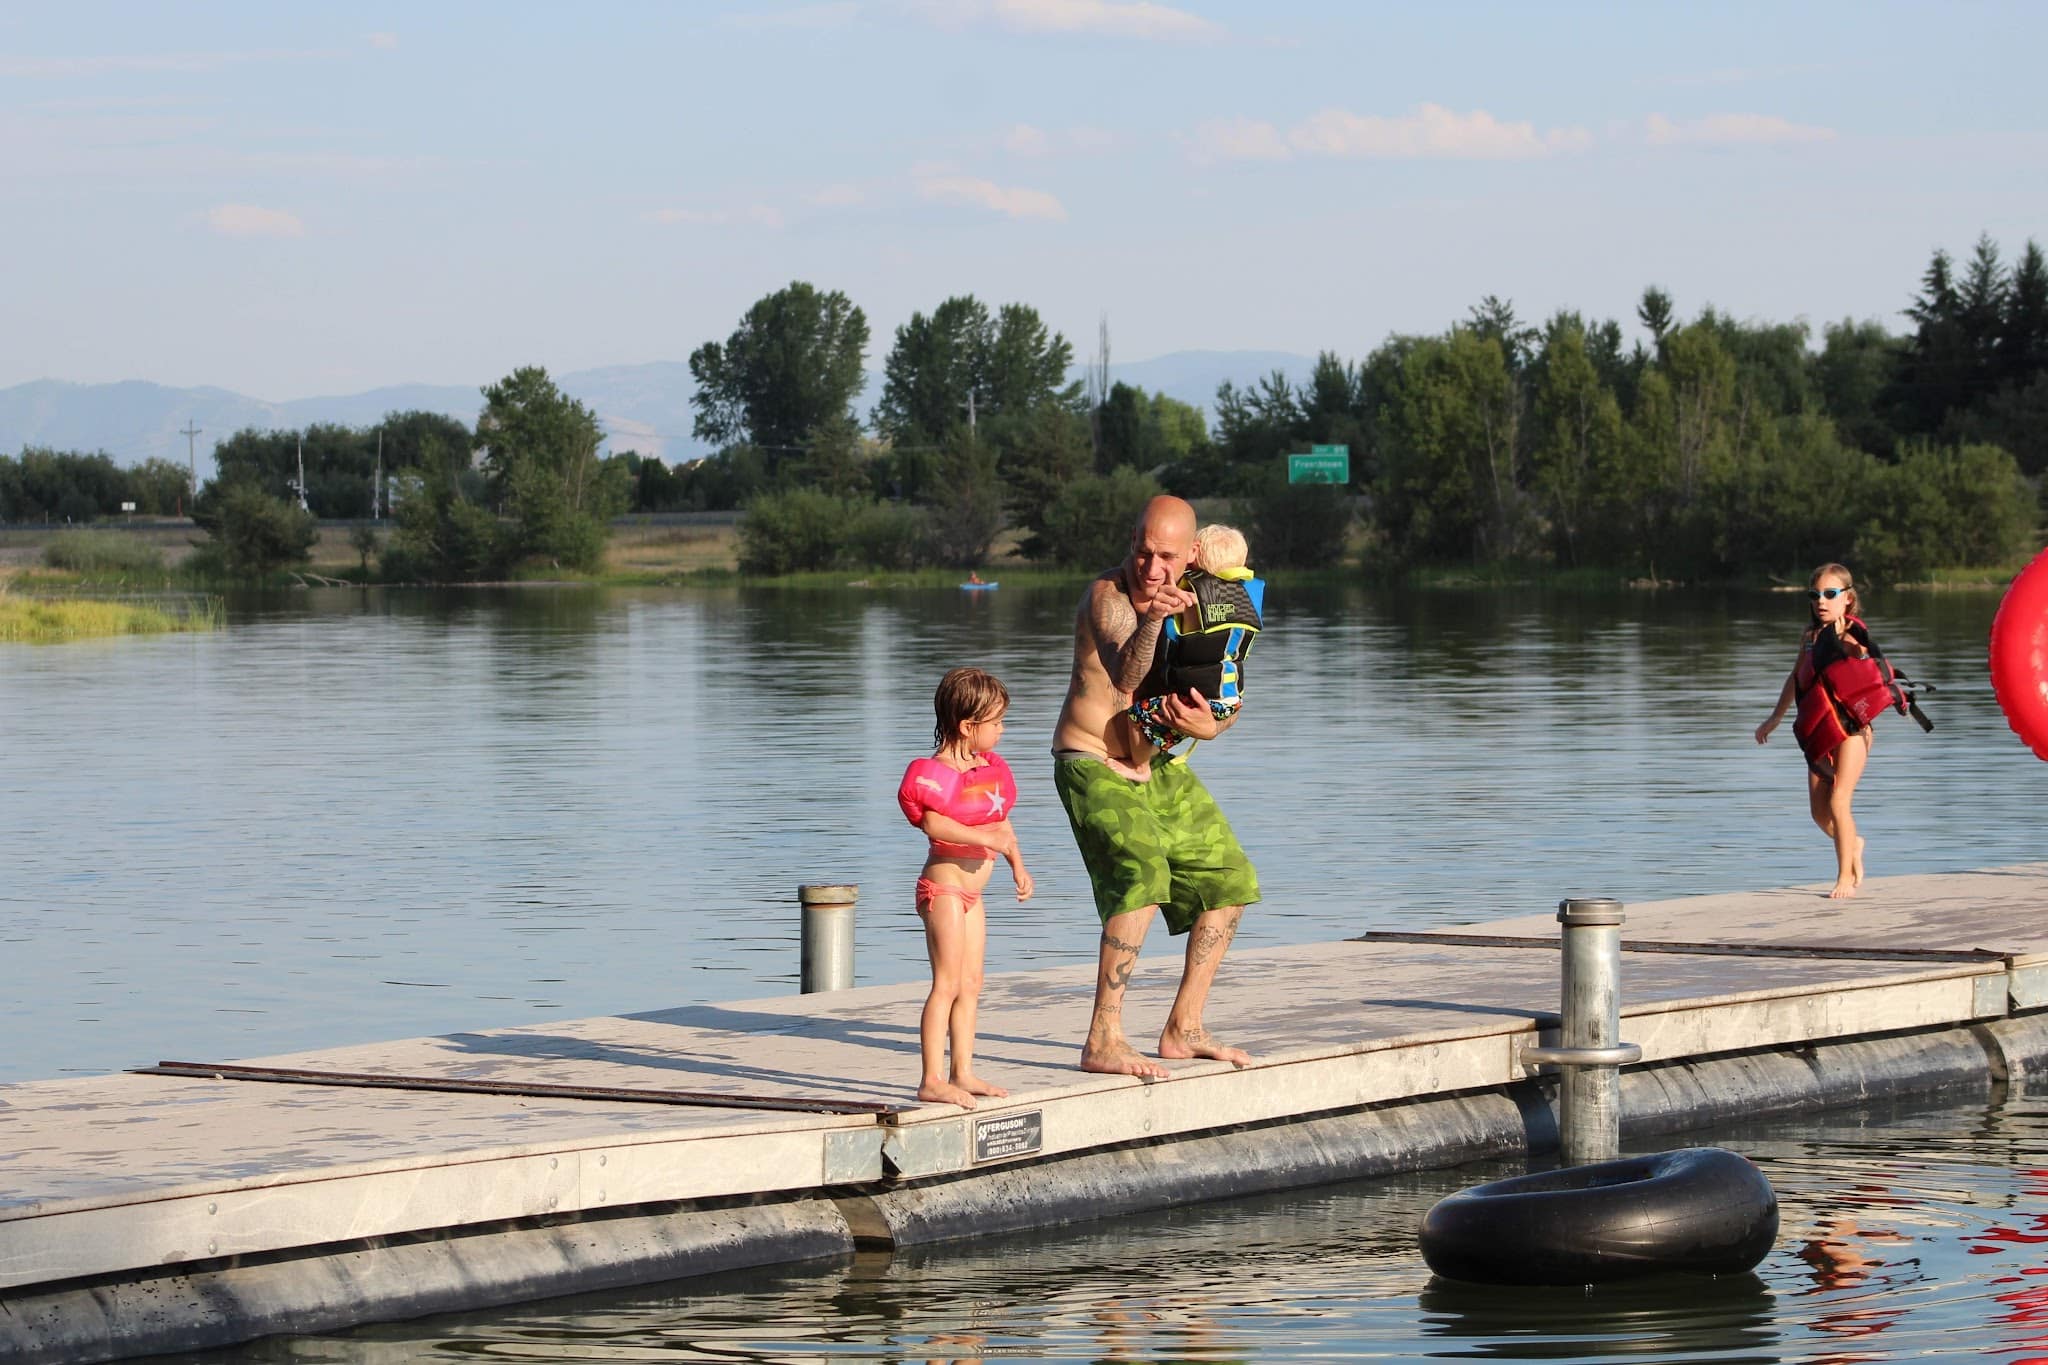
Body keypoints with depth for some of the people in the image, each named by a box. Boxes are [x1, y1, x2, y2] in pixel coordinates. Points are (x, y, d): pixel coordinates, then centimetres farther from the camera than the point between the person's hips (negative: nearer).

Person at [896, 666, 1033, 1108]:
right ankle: (933, 1080, -11)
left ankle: (963, 1073, 18)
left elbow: (1000, 824, 22)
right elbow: (933, 823, -31)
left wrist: (1017, 865, 16)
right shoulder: (937, 772, -17)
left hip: (970, 890, 10)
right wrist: (985, 839, -32)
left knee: (970, 984, 12)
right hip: (944, 885, -10)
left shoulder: (989, 769, 12)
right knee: (948, 983, -11)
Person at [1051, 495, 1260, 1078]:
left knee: (1229, 881, 11)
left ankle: (1182, 1030, 21)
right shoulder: (1109, 595, -21)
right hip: (1092, 763, -8)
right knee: (1142, 875, -29)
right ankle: (1103, 1042, -30)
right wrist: (1152, 621, -57)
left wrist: (1204, 724, -22)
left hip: (1157, 768, 8)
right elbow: (1126, 677, -38)